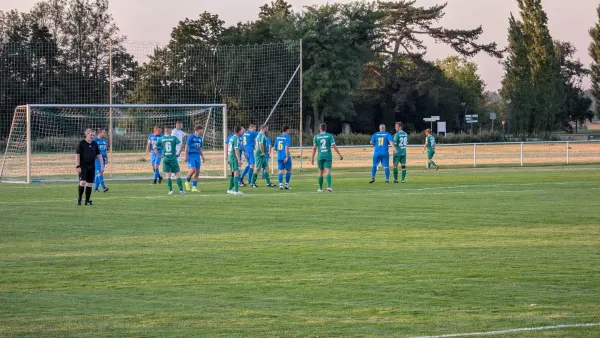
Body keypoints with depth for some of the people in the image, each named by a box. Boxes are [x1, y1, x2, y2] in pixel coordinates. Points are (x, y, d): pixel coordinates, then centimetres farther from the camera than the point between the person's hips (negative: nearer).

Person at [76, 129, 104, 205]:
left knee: (89, 184, 5)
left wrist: (102, 165, 9)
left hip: (92, 166, 5)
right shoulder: (81, 143, -4)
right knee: (82, 182, -16)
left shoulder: (95, 144, 10)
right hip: (83, 166, -5)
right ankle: (79, 198, 1)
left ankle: (87, 201, 11)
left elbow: (99, 155, 16)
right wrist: (78, 166, -14)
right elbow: (77, 155, -7)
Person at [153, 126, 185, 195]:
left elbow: (155, 148, 0)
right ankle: (181, 190, 2)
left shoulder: (161, 139, 4)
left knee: (168, 175, 7)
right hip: (173, 158, -1)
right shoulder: (174, 138, 0)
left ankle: (170, 190, 2)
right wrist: (178, 153, 0)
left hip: (165, 158, 1)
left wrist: (159, 156, 5)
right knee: (177, 174, 5)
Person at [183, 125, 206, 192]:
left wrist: (203, 157, 18)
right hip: (191, 155, -6)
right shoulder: (191, 137, -5)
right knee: (193, 169, -21)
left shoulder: (200, 138, 14)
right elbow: (186, 146, -6)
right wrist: (186, 156, -12)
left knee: (197, 172, 1)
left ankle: (194, 187, 7)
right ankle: (187, 181, 3)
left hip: (197, 156, 7)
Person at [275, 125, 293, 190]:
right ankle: (287, 185, 8)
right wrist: (287, 156, -21)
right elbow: (287, 147, -18)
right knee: (289, 170, 10)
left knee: (280, 171, 4)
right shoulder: (287, 137, -8)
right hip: (285, 157, -5)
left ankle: (280, 185, -7)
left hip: (279, 157, 5)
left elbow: (275, 148, 15)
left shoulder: (278, 137, 10)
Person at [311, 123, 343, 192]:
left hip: (320, 156, 1)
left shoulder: (316, 137, 3)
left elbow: (314, 148, 2)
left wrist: (312, 158, 7)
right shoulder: (329, 136, -1)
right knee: (328, 172, -6)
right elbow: (334, 146, -6)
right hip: (328, 156, -1)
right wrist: (339, 155, 0)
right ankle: (329, 186, -25)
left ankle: (320, 188, 18)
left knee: (320, 172, 12)